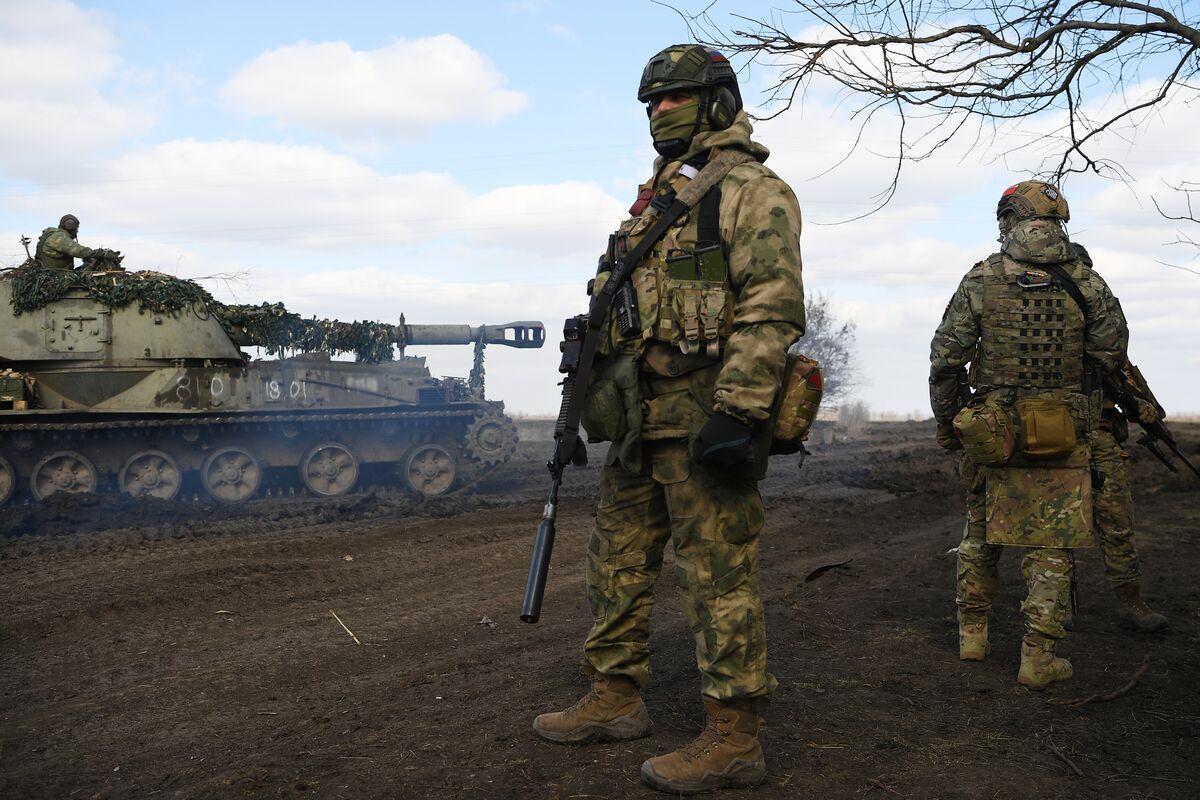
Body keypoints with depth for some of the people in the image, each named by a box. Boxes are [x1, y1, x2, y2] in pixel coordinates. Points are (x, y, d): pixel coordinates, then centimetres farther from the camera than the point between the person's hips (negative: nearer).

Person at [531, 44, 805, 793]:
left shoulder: (751, 190, -6)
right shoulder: (657, 199, 23)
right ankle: (616, 698, 29)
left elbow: (772, 310, -17)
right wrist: (593, 396, 21)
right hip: (637, 421, 10)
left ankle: (734, 739, 4)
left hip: (702, 416, -9)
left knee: (721, 576, -4)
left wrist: (735, 416, -25)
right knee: (618, 562, 15)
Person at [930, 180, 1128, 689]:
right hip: (1064, 436, -1)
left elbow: (946, 359, -4)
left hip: (993, 432, 1)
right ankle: (1038, 658, 6)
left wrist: (946, 423, 7)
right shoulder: (1084, 281, -2)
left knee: (981, 535, 17)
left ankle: (972, 635, 26)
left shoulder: (981, 280, -4)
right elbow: (1112, 352, 3)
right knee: (1051, 546, 5)